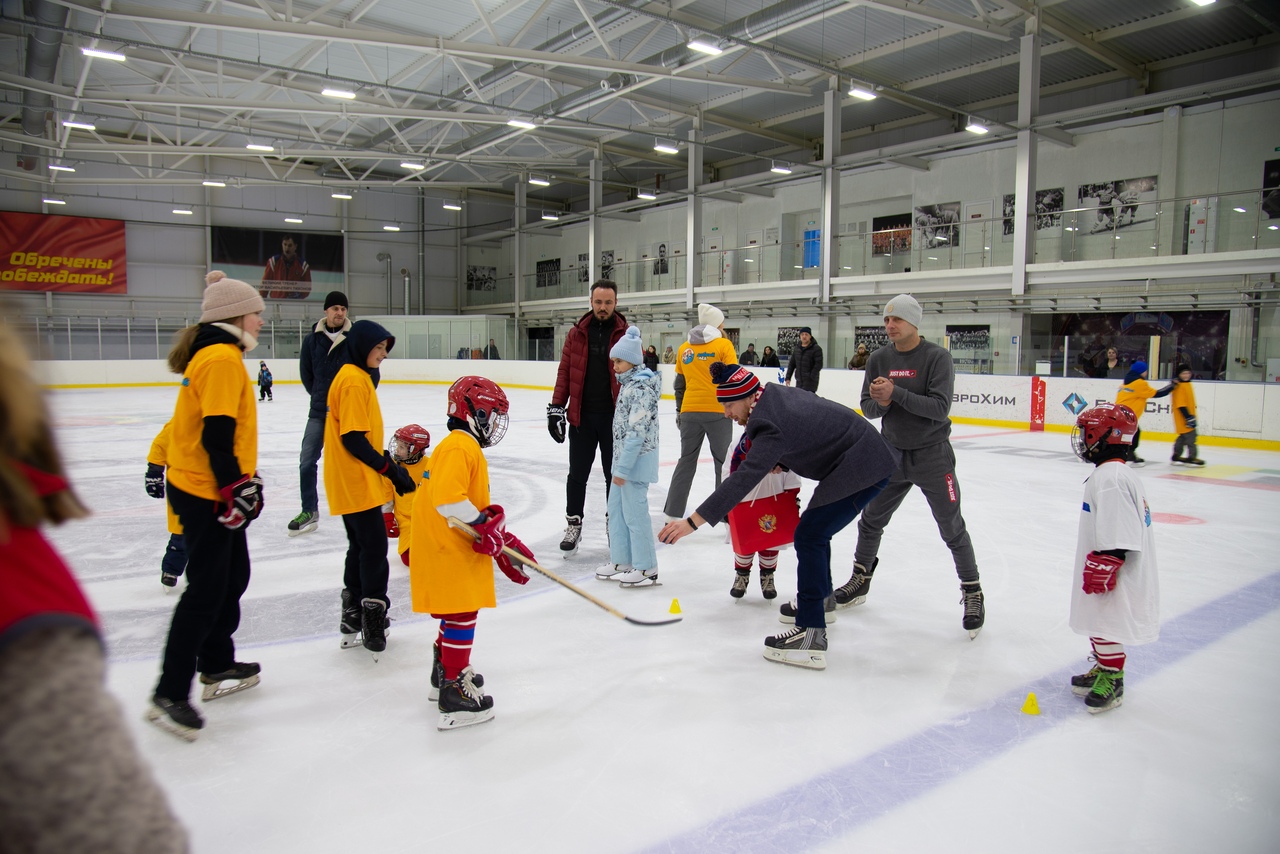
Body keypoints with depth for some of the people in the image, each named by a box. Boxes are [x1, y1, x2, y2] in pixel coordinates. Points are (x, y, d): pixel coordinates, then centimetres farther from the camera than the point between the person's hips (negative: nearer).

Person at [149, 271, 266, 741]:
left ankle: (218, 667, 32)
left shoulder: (219, 354, 14)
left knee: (232, 579, 19)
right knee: (206, 591, -5)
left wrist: (246, 481, 23)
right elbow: (216, 434, -24)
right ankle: (169, 695, 3)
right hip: (205, 494, -11)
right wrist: (236, 489, -21)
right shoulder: (222, 359, -18)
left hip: (208, 489, 11)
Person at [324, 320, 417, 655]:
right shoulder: (354, 380, -17)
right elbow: (353, 439, -22)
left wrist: (388, 464, 17)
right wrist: (390, 469, -18)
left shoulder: (361, 377, 14)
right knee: (374, 545, -6)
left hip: (353, 482, 11)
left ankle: (353, 615, 27)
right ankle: (373, 614, 1)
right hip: (355, 482, -11)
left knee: (361, 546, 17)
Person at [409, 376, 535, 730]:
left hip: (456, 549, 11)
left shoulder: (466, 447, 17)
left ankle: (445, 672, 40)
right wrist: (484, 526, -24)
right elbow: (447, 498, -31)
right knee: (461, 615, -3)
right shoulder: (460, 448, -18)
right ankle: (454, 693, 4)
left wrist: (502, 541, 17)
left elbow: (476, 506, 21)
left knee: (456, 614, 23)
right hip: (447, 551, -11)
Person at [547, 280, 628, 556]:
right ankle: (573, 524, 22)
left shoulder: (626, 335, -1)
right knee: (577, 474, 8)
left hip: (614, 416, -1)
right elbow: (564, 372, 4)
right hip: (581, 416, 1)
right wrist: (556, 408, -1)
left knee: (615, 474, 10)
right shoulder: (576, 334, 4)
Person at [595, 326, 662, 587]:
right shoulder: (629, 383, 13)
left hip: (637, 459, -10)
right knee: (616, 509, 15)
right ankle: (621, 561, 26)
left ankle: (646, 568, 6)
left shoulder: (641, 387, -18)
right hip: (624, 457, 10)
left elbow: (637, 431, -22)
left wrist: (623, 468, -22)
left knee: (634, 513, -4)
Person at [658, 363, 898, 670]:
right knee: (815, 529, 22)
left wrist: (693, 521, -37)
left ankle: (811, 636, -13)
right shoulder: (774, 393, 2)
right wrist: (780, 463, 4)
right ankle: (820, 599, 42)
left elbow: (744, 479, -34)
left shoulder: (770, 425, -26)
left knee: (809, 537, -12)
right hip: (866, 456, 11)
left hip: (862, 469, -11)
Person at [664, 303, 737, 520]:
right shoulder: (723, 345, -4)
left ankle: (673, 512, 14)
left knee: (686, 461, 13)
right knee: (723, 462, 5)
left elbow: (680, 384, 14)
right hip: (717, 411, -4)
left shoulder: (684, 348, 10)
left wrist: (679, 412, 22)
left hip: (689, 412, 4)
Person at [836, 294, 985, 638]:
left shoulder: (936, 357, -13)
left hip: (932, 455, -4)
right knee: (870, 520, 11)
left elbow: (940, 408, -23)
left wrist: (896, 393, -28)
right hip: (891, 453, 5)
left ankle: (972, 594, 18)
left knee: (952, 529, 1)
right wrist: (880, 403, -19)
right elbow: (868, 407, 4)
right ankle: (860, 581, 29)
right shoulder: (879, 359, 2)